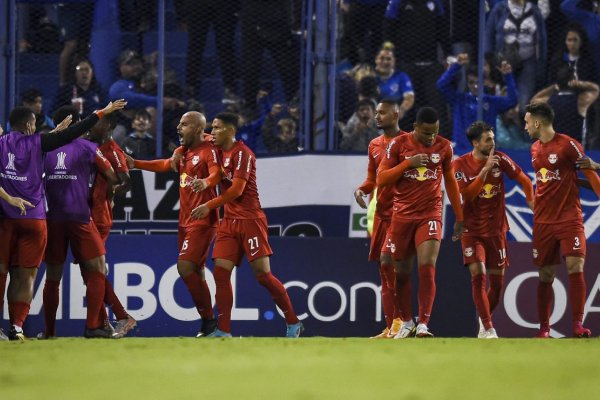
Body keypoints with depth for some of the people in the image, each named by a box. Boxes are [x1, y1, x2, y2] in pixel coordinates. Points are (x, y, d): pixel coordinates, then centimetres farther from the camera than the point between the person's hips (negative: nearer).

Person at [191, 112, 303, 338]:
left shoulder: (242, 153, -12)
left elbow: (237, 189, -18)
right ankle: (224, 331, -4)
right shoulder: (221, 152, 12)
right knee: (220, 271, -4)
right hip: (229, 221, 8)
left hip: (250, 219, -8)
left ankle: (293, 324, 5)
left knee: (262, 273, -7)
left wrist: (209, 206, -16)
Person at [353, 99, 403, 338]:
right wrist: (362, 190, 1)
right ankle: (391, 327, 11)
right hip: (382, 211, 7)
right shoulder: (375, 145, 15)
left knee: (387, 260, -19)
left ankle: (399, 320, -11)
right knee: (384, 267, 7)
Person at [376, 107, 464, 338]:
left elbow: (450, 181, 14)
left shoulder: (444, 147, 2)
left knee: (427, 268, -16)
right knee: (401, 272, 8)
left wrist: (459, 217, 14)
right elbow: (381, 179, -6)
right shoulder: (399, 144, -3)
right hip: (402, 215, 0)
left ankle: (423, 324, -16)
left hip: (430, 215, 0)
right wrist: (409, 163, -17)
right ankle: (406, 322, 24)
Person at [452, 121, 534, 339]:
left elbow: (524, 180, 5)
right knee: (478, 274, -18)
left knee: (497, 282, 4)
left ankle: (484, 317, 31)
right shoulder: (460, 164, -8)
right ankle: (488, 329, -14)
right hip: (472, 229, -2)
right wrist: (486, 170, -24)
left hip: (496, 229, 3)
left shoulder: (500, 159, -3)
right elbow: (467, 194, -18)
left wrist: (532, 202, -9)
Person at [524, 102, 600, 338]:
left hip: (569, 218, -6)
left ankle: (578, 324, -13)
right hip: (543, 220, 6)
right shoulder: (535, 149, 12)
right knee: (545, 275, 4)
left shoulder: (567, 145, -7)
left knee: (575, 267, -15)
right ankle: (544, 328, 9)